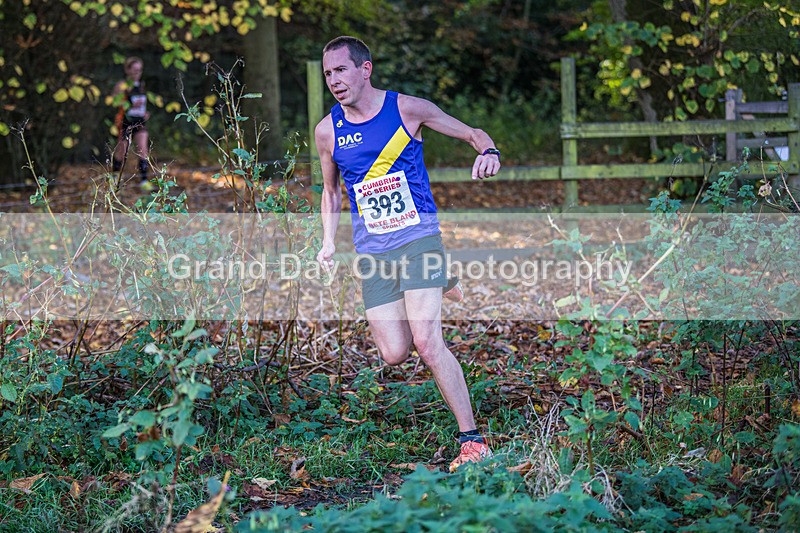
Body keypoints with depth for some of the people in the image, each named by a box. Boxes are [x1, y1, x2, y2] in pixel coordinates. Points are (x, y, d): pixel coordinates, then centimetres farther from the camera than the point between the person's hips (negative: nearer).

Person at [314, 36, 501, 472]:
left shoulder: (408, 109, -3)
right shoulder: (327, 131, 5)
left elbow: (472, 133, 6)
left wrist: (488, 150, -17)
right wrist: (329, 242, 9)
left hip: (418, 239, -3)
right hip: (372, 252, 3)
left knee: (427, 342, -18)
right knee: (394, 354, -5)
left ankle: (472, 439, -9)